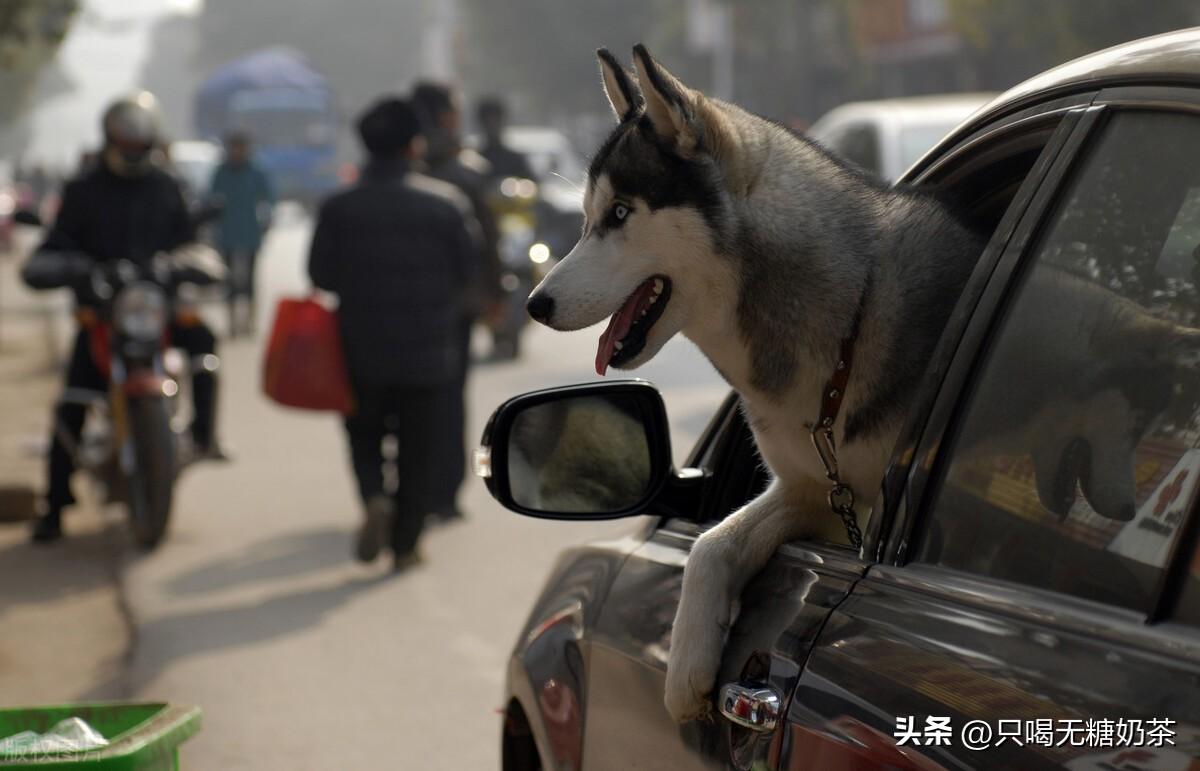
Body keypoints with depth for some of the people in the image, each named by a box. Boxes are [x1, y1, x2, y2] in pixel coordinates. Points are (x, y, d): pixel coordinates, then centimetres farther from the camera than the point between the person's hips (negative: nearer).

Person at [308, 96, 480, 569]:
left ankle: (375, 496, -9)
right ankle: (406, 543, 11)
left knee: (364, 434, 18)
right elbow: (469, 271, -1)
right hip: (431, 352, 0)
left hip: (363, 352, 0)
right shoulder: (447, 203, -7)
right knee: (419, 450, 11)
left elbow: (321, 275, -3)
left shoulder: (340, 208, -8)